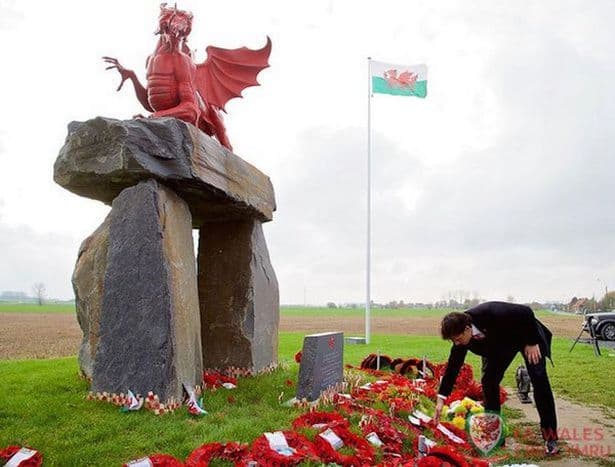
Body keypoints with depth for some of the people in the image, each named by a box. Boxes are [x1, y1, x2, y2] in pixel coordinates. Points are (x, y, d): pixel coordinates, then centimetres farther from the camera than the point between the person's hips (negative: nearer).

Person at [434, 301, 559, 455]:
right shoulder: (461, 334, -23)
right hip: (499, 342, 5)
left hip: (528, 333, -4)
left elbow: (526, 312, -29)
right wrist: (441, 399, -14)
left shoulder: (493, 314, -43)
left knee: (539, 379, -12)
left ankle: (550, 436, -1)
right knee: (488, 380, -6)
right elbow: (453, 367, -14)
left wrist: (532, 342, -23)